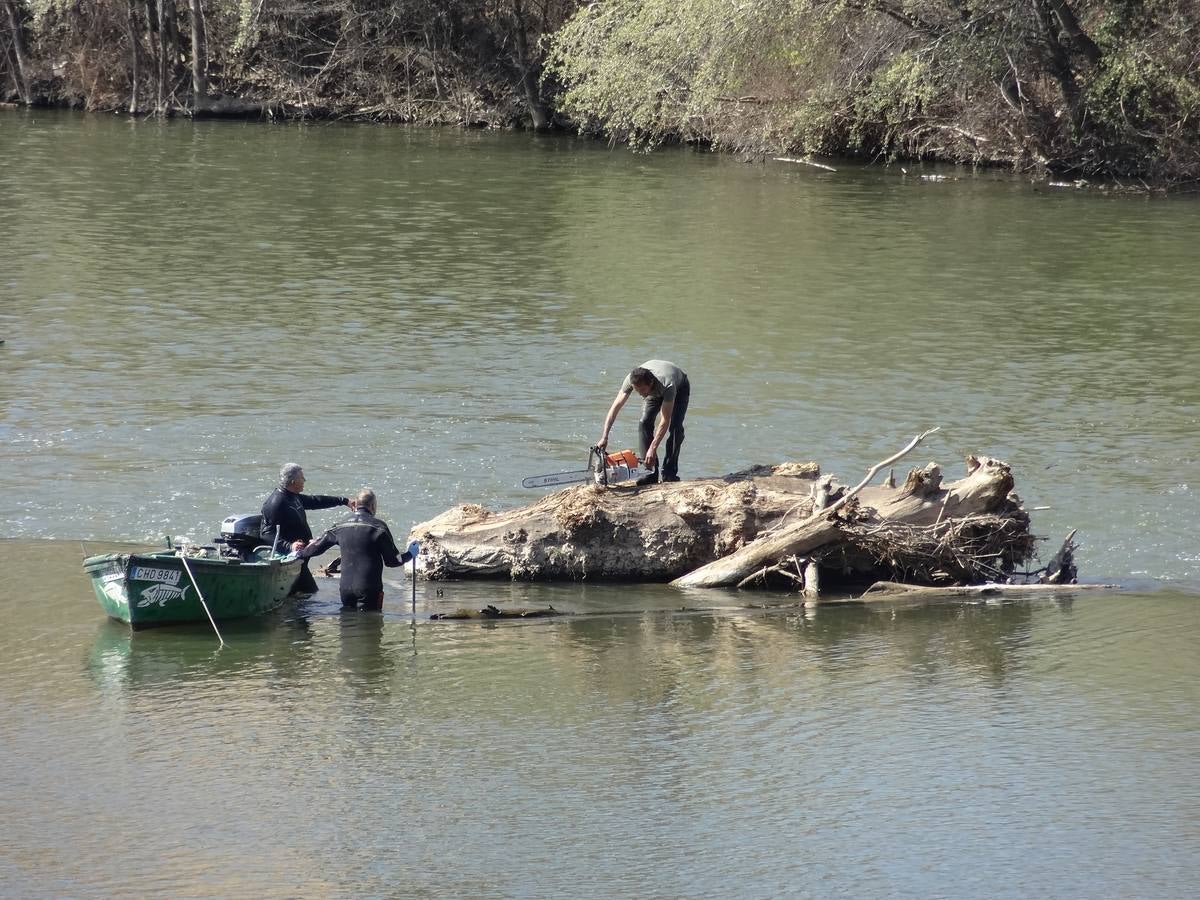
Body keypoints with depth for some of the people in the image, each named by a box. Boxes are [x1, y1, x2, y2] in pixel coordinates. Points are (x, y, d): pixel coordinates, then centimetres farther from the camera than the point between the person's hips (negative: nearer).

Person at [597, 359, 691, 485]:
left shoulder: (667, 385, -47)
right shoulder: (631, 380, -36)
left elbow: (665, 421, -44)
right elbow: (615, 407, -31)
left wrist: (652, 449, -45)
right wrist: (604, 437, -39)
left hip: (680, 388, -4)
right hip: (654, 391, 4)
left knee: (675, 427, -22)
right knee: (645, 423, -17)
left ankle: (669, 473, -18)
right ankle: (650, 472, -14)